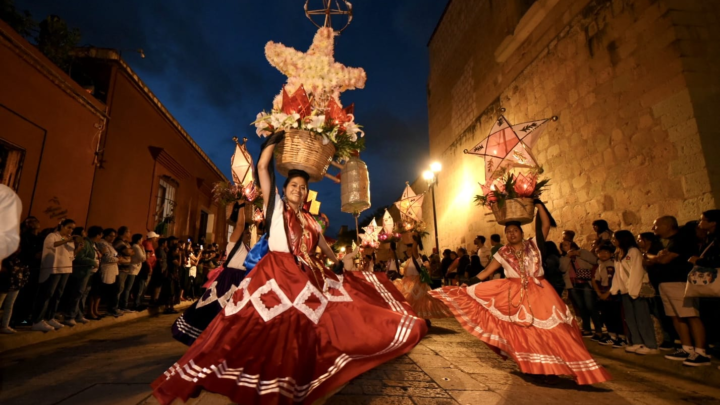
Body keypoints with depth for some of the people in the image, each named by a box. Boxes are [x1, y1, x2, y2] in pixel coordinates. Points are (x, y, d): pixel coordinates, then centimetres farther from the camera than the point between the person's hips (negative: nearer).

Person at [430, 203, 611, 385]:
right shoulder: (502, 254, 3)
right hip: (514, 295, 1)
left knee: (550, 328, -3)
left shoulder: (533, 244, 2)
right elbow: (486, 272, 2)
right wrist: (468, 284, -6)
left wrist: (538, 204, -11)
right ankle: (531, 364, 24)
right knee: (521, 331, 6)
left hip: (539, 293, -1)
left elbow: (546, 224, -7)